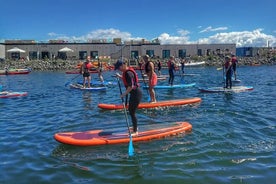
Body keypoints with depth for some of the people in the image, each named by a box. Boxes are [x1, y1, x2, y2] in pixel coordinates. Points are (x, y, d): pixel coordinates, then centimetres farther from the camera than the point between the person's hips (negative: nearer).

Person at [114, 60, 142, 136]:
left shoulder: (128, 73, -22)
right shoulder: (125, 72, 8)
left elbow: (131, 86, -26)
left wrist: (124, 94, -19)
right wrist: (120, 76, 17)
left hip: (136, 94, -11)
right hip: (133, 93, 11)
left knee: (132, 112, -6)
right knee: (130, 110, 21)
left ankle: (135, 131, 3)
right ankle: (135, 127, 37)